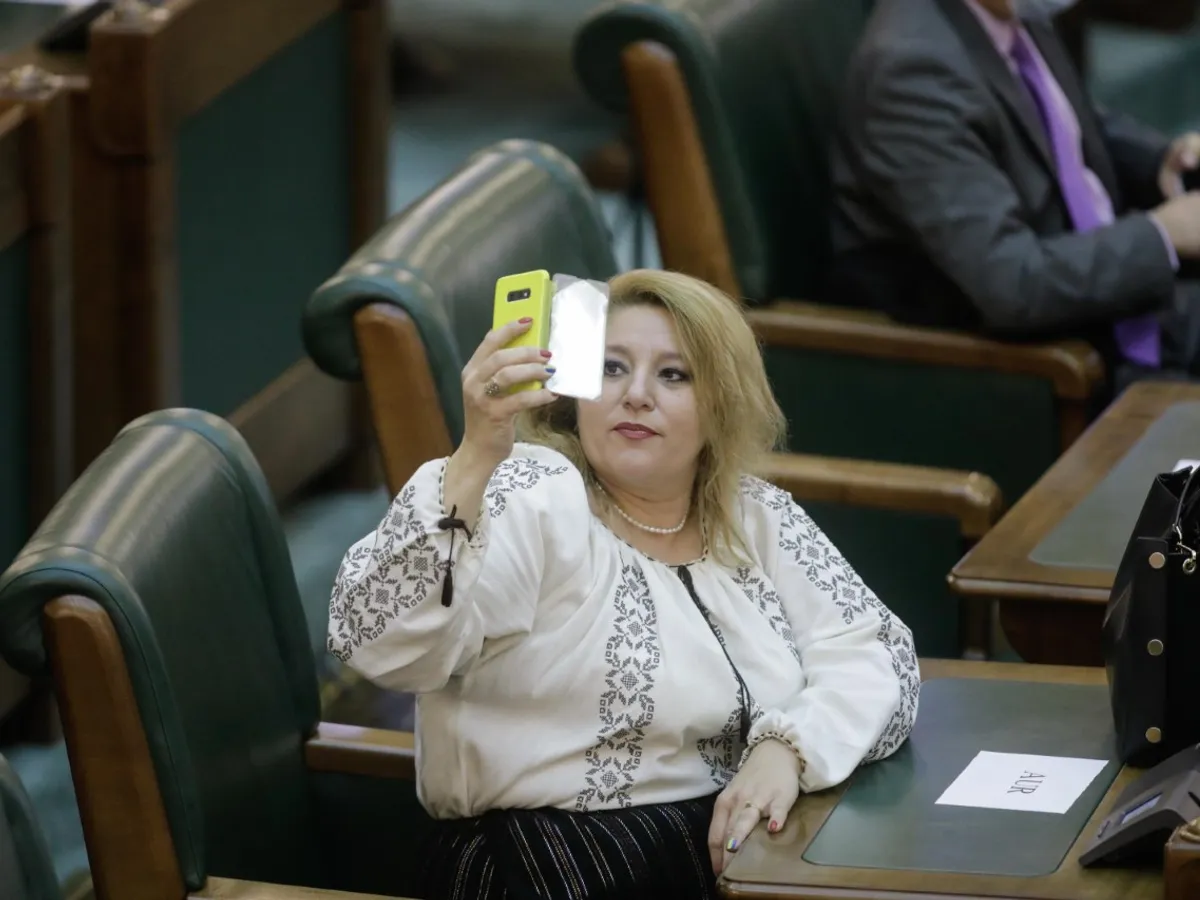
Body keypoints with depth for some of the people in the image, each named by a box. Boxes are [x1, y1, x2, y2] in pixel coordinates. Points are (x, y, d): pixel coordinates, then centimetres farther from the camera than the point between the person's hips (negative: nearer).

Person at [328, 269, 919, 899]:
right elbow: (376, 645, -23)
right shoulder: (531, 499, -8)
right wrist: (475, 460, -35)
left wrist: (787, 749, -12)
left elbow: (873, 654, 7)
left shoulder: (756, 518, 11)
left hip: (744, 847, 7)